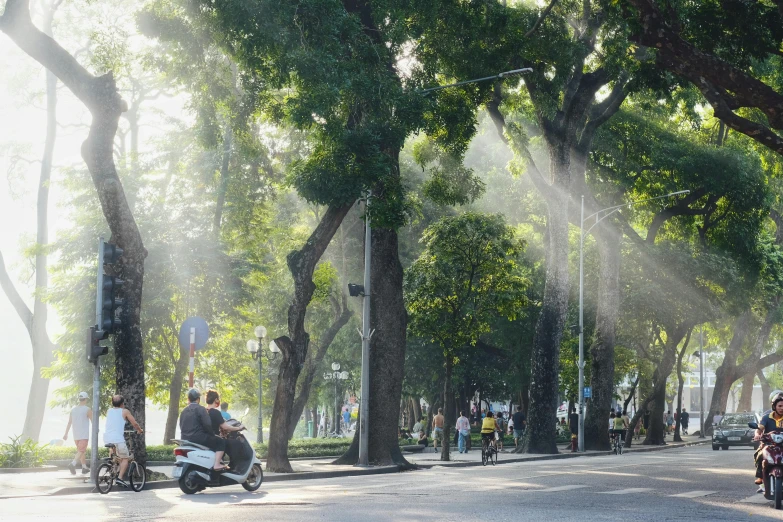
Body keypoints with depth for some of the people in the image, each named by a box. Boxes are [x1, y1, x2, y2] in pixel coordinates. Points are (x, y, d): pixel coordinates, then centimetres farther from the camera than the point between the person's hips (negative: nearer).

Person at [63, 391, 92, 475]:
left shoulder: (73, 410, 9)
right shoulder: (87, 409, -7)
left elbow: (69, 423, 7)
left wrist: (66, 434, 7)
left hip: (76, 435, 6)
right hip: (84, 435, -6)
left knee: (81, 450, 17)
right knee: (81, 451, -11)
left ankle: (84, 467, 21)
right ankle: (73, 464, -32)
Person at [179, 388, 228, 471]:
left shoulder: (184, 411, 15)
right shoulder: (200, 409, -9)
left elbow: (181, 427, 19)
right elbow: (207, 424, -18)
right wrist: (212, 433, -1)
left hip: (185, 439, 9)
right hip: (198, 438, -9)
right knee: (221, 442, -2)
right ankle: (217, 464, -18)